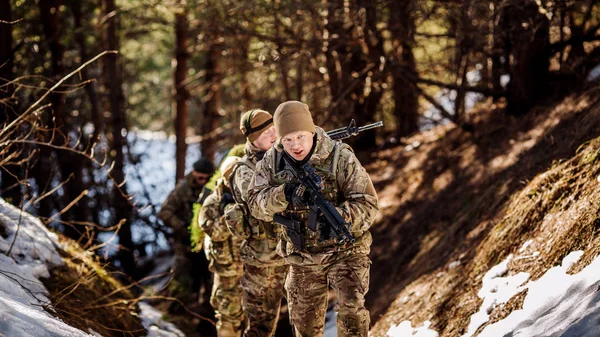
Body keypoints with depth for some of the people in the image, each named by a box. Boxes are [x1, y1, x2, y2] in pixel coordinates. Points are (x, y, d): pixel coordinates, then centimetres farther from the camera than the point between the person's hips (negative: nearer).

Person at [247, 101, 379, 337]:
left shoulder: (341, 158, -17)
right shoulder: (271, 162, -5)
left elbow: (368, 203, -17)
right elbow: (256, 204, -10)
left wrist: (339, 218, -37)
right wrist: (284, 195, -30)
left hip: (345, 249, -4)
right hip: (302, 258, 4)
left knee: (351, 309, -23)